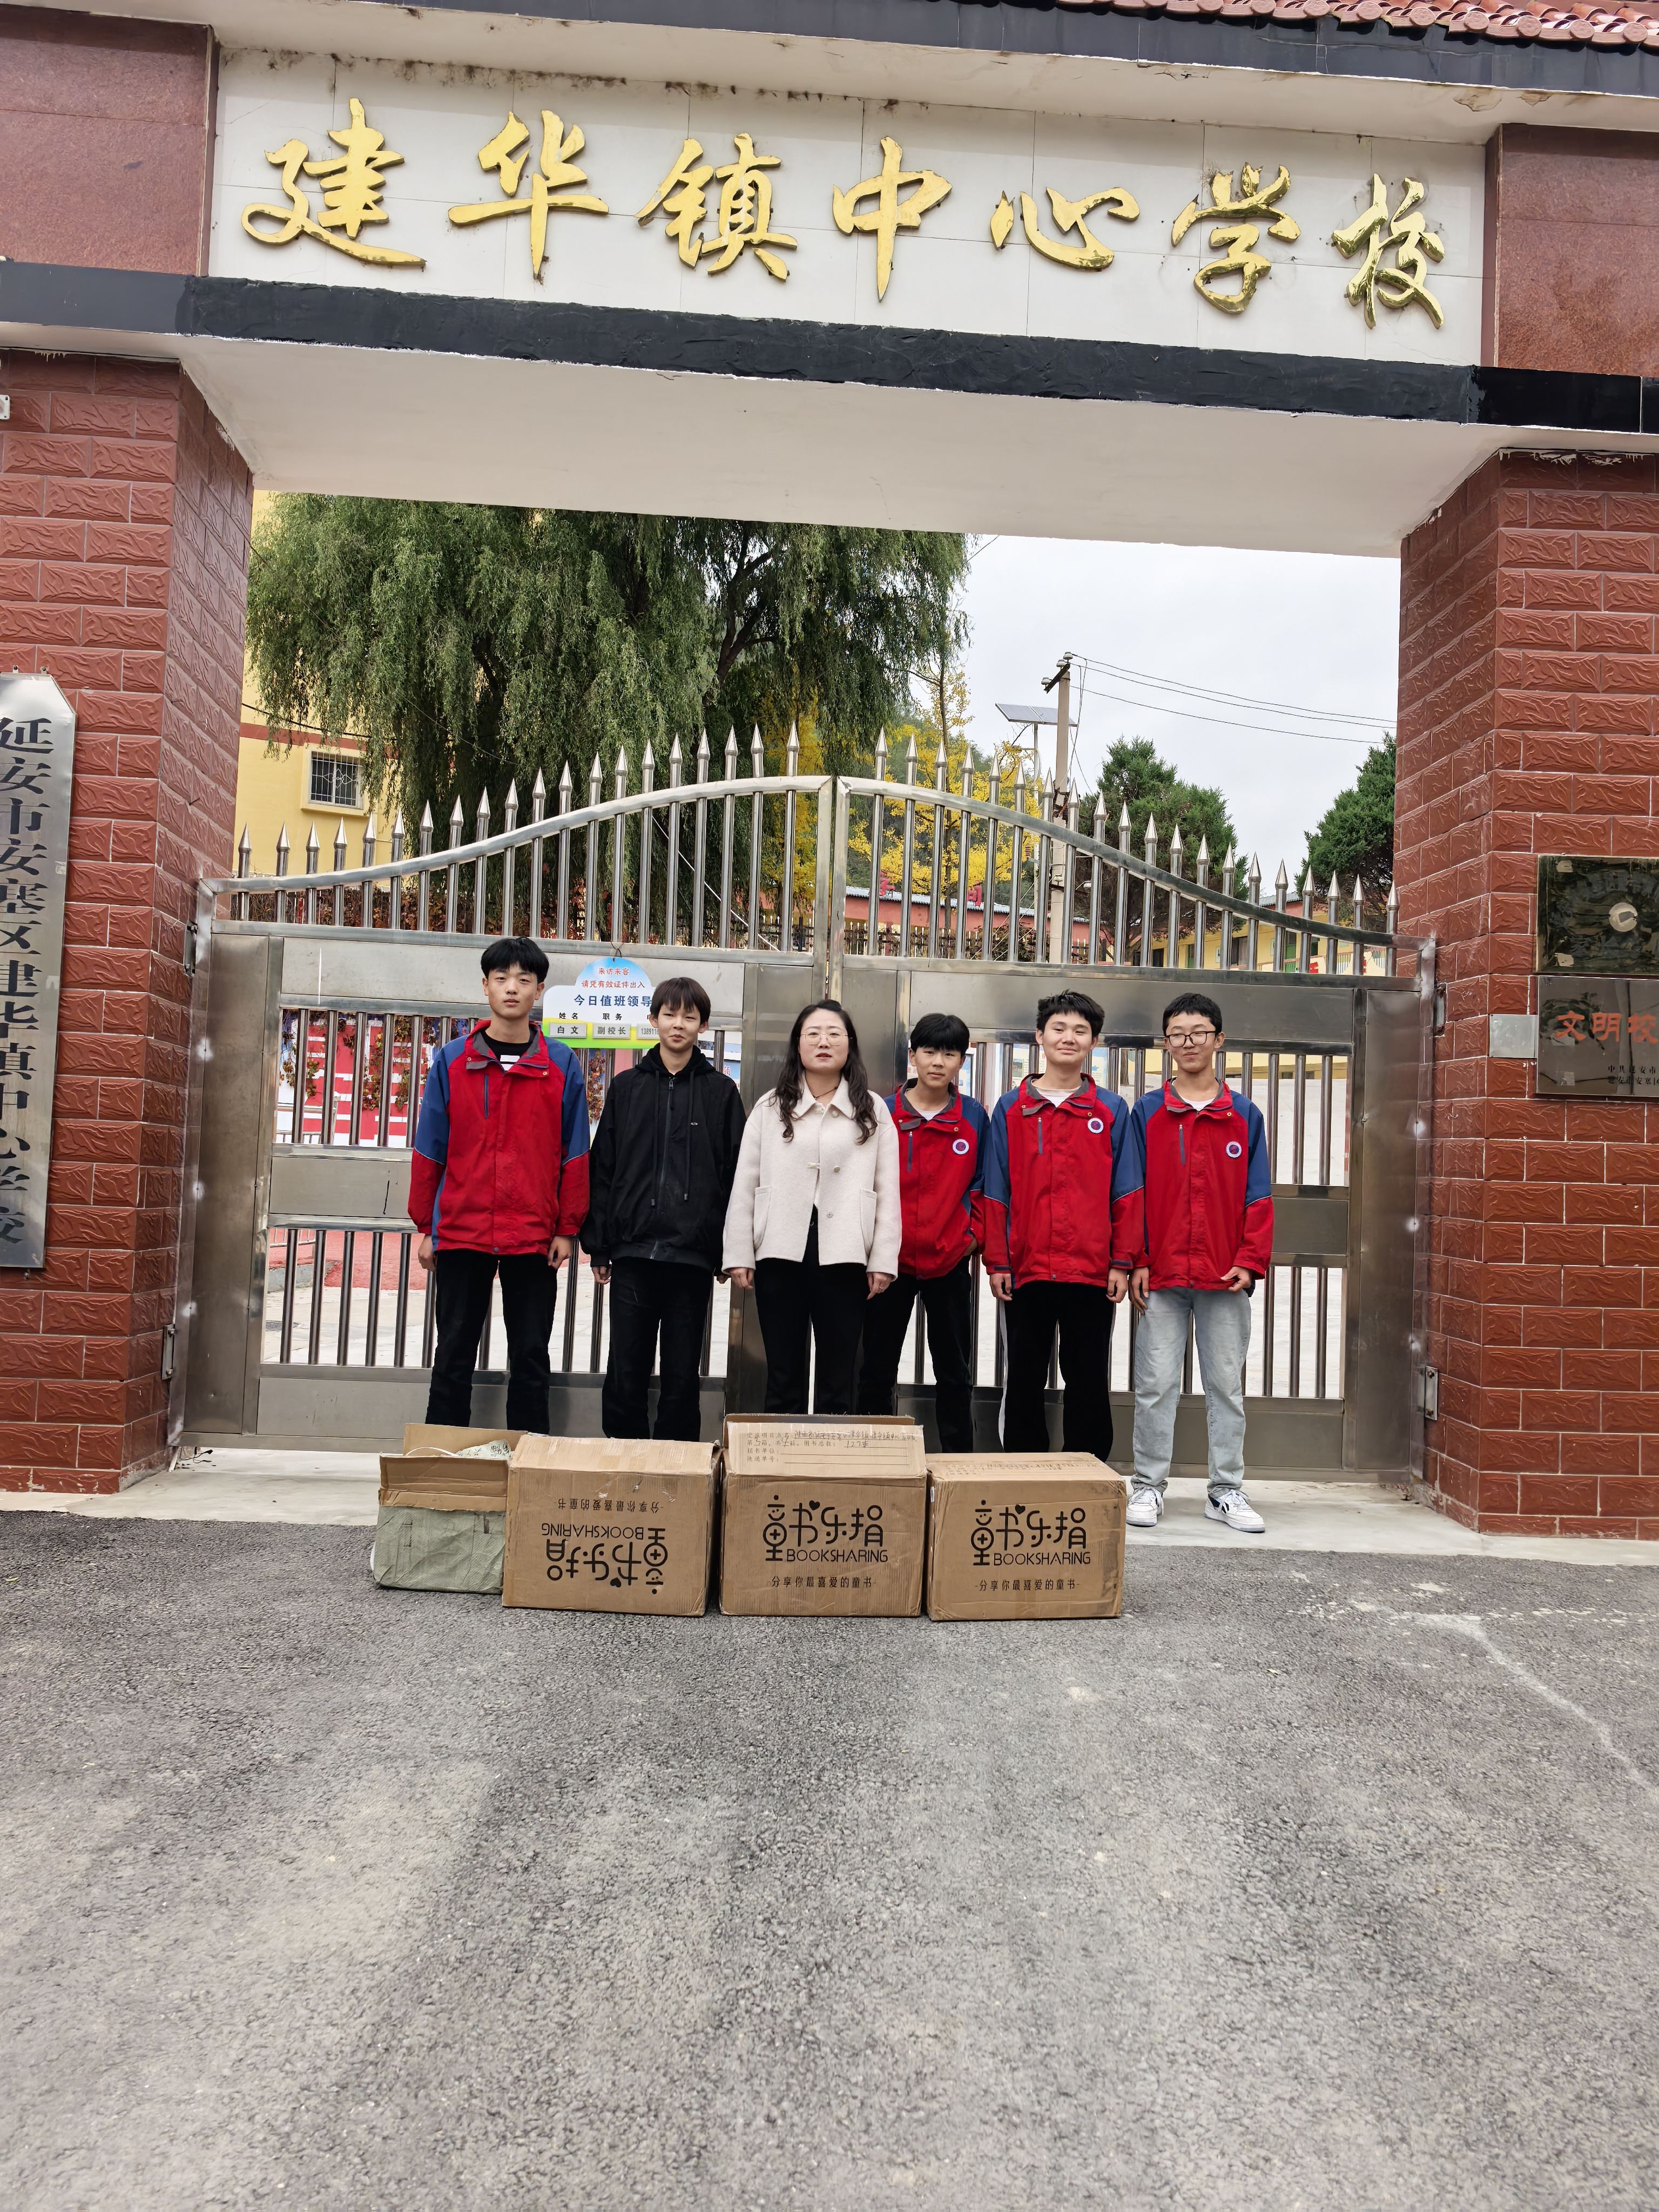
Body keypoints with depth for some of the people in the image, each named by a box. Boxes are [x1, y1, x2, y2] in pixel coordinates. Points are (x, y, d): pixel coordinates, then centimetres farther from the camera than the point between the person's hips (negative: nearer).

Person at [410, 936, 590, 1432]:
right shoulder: (451, 1060, 3)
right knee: (454, 1351, 8)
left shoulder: (561, 1065, 2)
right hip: (460, 1233, 1)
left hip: (534, 1237, 0)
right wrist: (425, 1226, 4)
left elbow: (574, 1155, 3)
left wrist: (567, 1229, -1)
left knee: (530, 1355, 7)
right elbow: (429, 1150, 5)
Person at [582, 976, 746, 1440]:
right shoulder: (626, 1087, 9)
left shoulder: (721, 1092, 5)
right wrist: (598, 1245, 4)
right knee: (625, 1373, 5)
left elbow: (735, 1174, 3)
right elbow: (602, 1170, 8)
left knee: (682, 1376, 7)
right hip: (632, 1251, 1)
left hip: (693, 1255, -1)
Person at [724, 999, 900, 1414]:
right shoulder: (770, 1108, 9)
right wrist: (739, 1255, -1)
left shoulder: (873, 1111, 8)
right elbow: (745, 1186, 6)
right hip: (780, 1254, 1)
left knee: (837, 1380, 6)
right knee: (783, 1379, 7)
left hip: (843, 1257, 0)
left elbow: (888, 1190, 4)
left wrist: (883, 1260, -3)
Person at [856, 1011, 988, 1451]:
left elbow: (982, 1183, 8)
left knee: (955, 1374, 10)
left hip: (951, 1263, 1)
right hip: (889, 1259, 0)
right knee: (875, 1372, 7)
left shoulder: (974, 1117, 2)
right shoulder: (883, 1114, -1)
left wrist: (973, 1234, -3)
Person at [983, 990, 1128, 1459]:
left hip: (1092, 1273, 0)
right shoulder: (1010, 1109, 6)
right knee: (1023, 1385, 9)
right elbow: (995, 1192, 4)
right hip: (1026, 1271, 1)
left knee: (1089, 1385, 7)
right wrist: (996, 1262, -2)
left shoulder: (1112, 1111, 5)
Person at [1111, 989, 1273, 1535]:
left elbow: (1258, 1197, 6)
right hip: (1161, 1275, -1)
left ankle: (1227, 1491, 17)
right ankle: (1148, 1487, 13)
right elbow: (1129, 1192, 2)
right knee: (1155, 1385, 2)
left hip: (1225, 1277, 1)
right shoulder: (1147, 1113, 5)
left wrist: (1250, 1261, -4)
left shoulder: (1245, 1116, 8)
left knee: (1227, 1385, 7)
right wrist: (1131, 1260, -5)